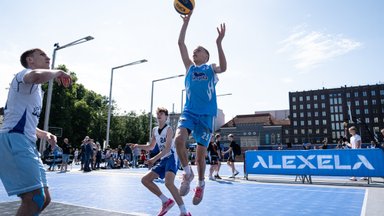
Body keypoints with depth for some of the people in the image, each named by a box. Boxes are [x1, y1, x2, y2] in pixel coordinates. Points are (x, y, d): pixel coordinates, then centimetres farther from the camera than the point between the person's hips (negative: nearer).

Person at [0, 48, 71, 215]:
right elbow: (37, 76, -31)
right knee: (35, 199, -17)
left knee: (44, 199, 9)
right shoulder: (25, 74, -3)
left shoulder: (36, 90, 25)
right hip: (13, 141, -10)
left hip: (27, 144, 10)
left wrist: (44, 134, 16)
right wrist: (58, 72, -12)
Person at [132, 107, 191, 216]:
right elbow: (151, 147, 23)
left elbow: (167, 148, -20)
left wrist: (154, 159, -27)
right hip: (163, 160, 9)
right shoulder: (155, 130, 14)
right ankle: (166, 201, 10)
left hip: (171, 158, -9)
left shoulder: (168, 129, -9)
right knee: (145, 180, 6)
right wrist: (138, 146, 8)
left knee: (168, 183, -30)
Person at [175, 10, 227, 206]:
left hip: (207, 115, -2)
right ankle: (187, 173, 0)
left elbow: (223, 67, -15)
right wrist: (186, 21, 7)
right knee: (179, 139, -25)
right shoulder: (189, 67, 17)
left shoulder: (211, 69, 9)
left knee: (200, 154, 0)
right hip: (188, 112, 2)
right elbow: (181, 43, 11)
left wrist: (219, 43, -23)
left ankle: (200, 184, 26)